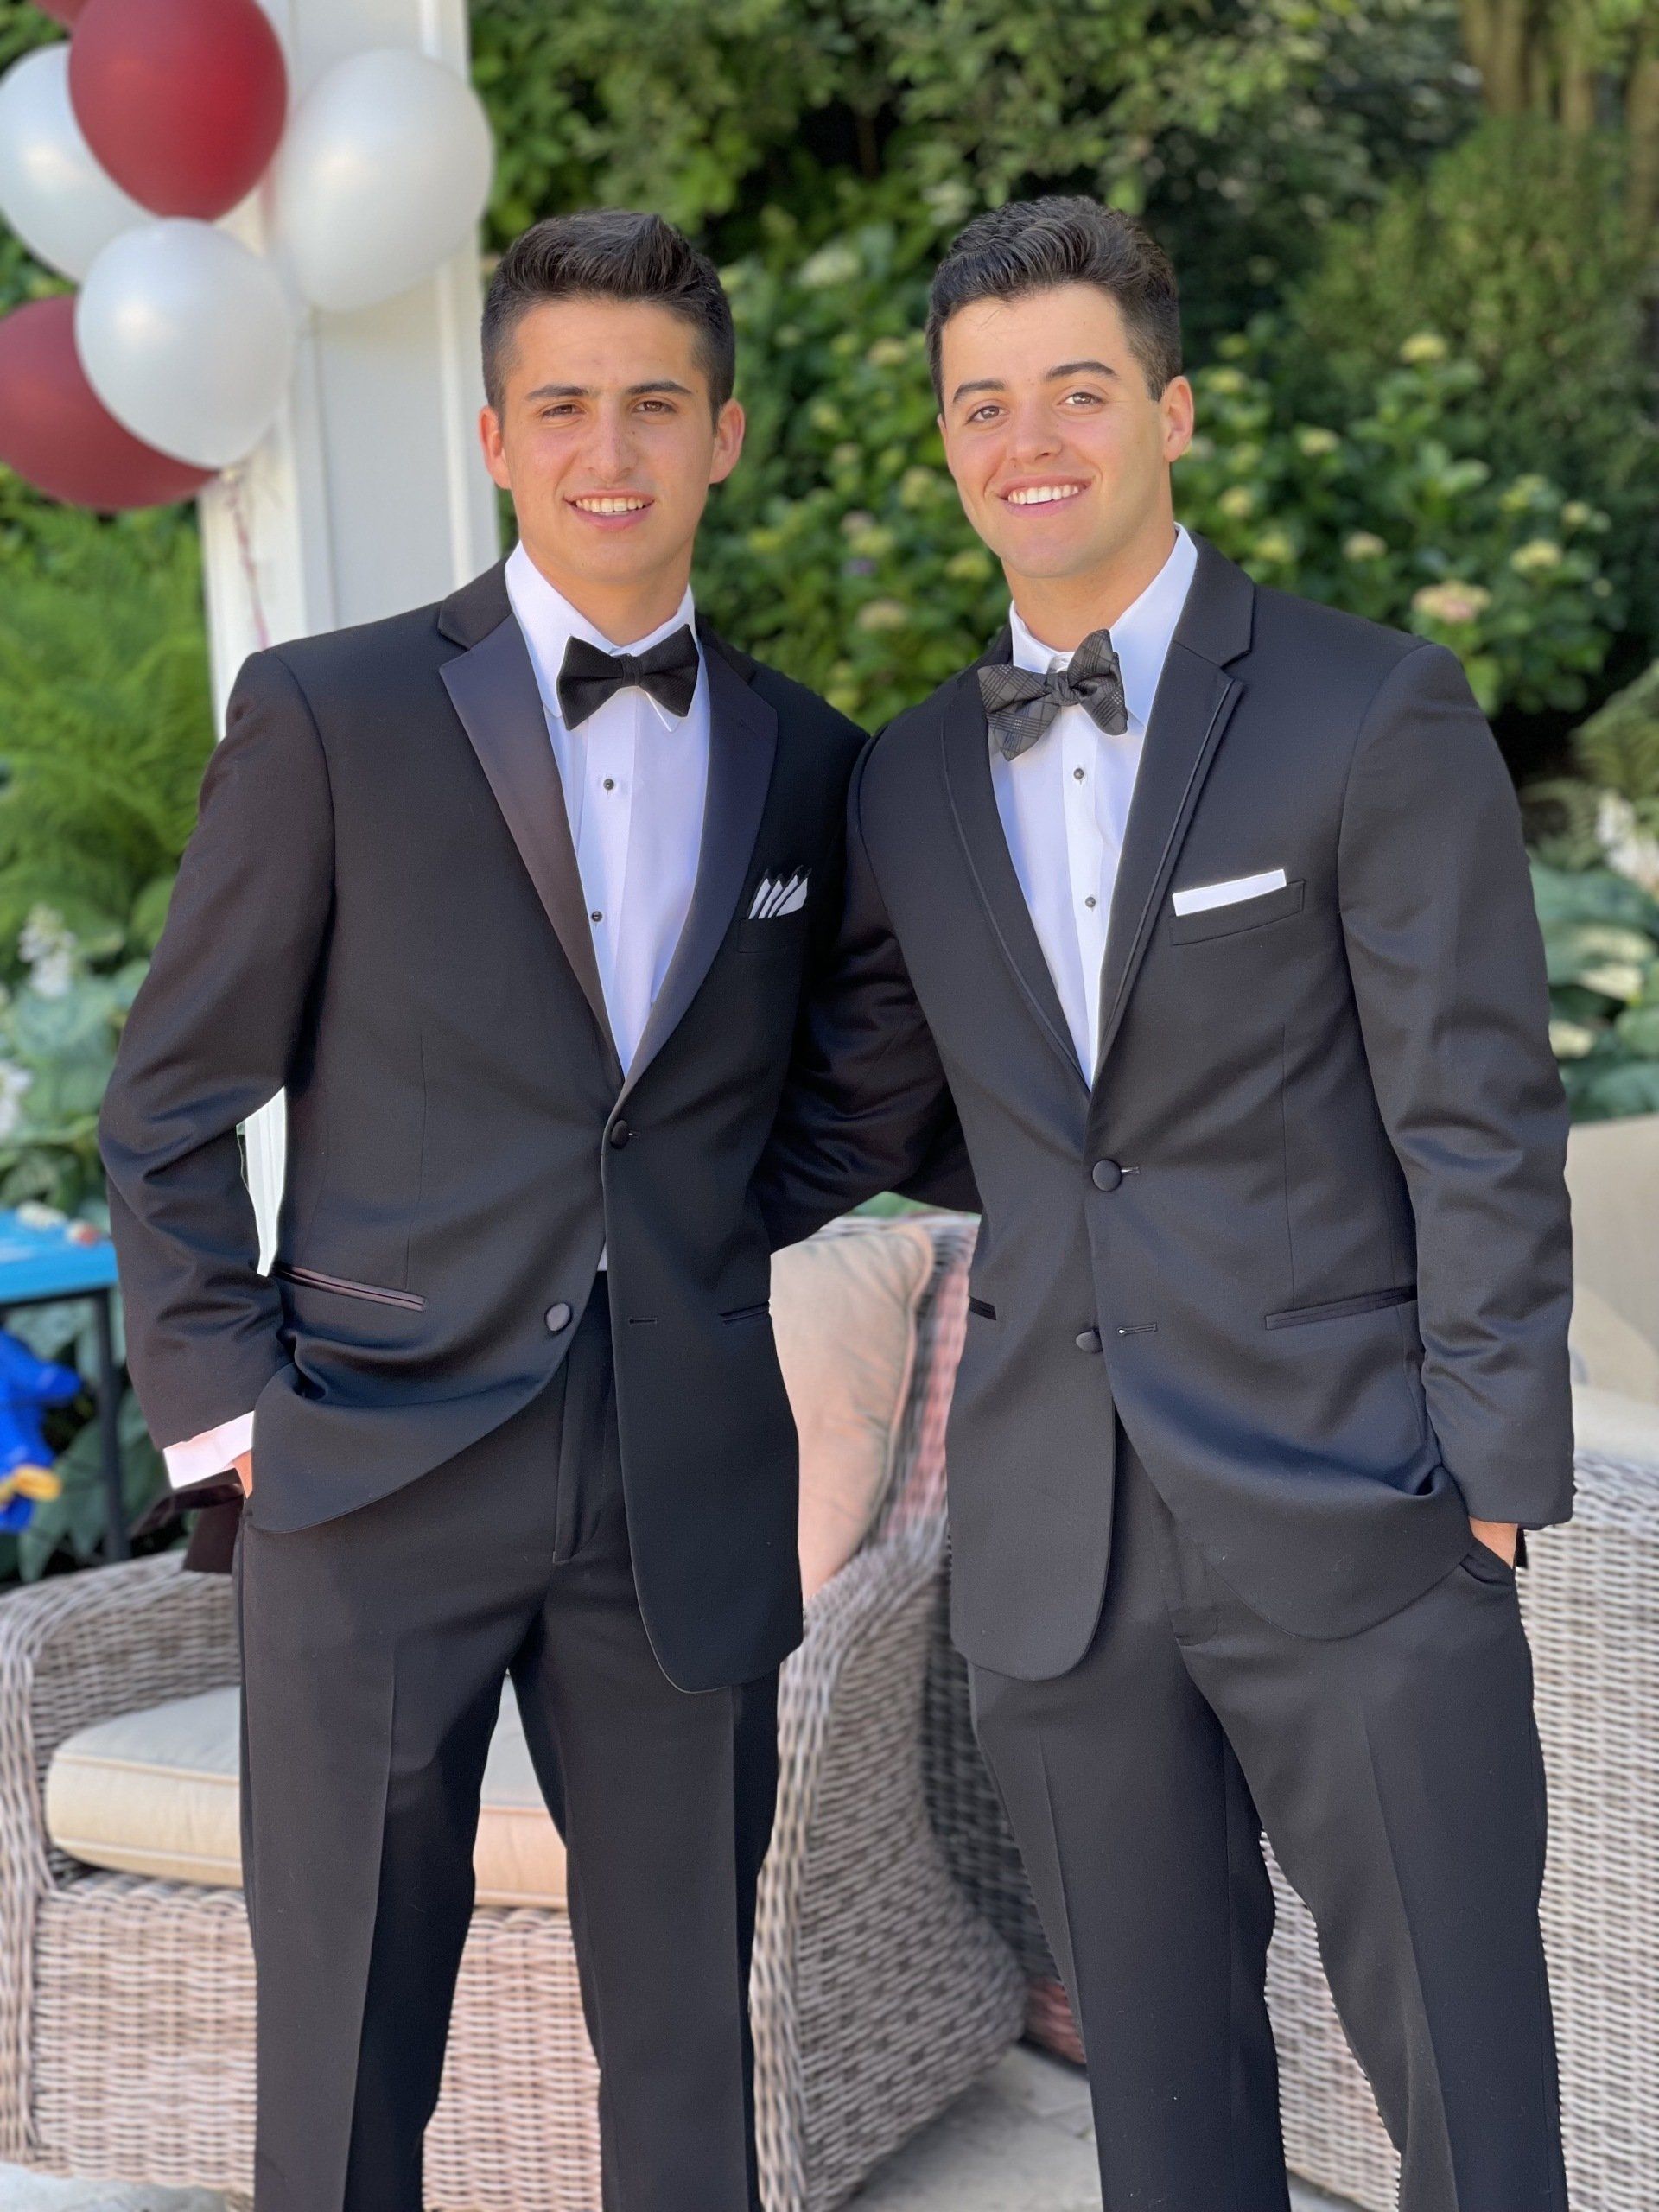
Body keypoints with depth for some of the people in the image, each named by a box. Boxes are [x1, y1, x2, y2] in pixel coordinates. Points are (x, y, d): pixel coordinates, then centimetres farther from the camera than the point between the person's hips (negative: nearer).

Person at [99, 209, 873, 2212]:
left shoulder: (809, 761, 9)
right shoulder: (329, 717, -2)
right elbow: (171, 1109, 1)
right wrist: (225, 1408, -5)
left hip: (691, 1503, 3)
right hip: (379, 1486, -3)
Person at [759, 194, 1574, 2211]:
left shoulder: (1377, 713, -5)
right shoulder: (912, 784, 10)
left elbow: (1479, 1123, -8)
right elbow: (835, 1133, 18)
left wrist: (1493, 1489, -11)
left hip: (1354, 1521, -4)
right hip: (1059, 1550, 5)